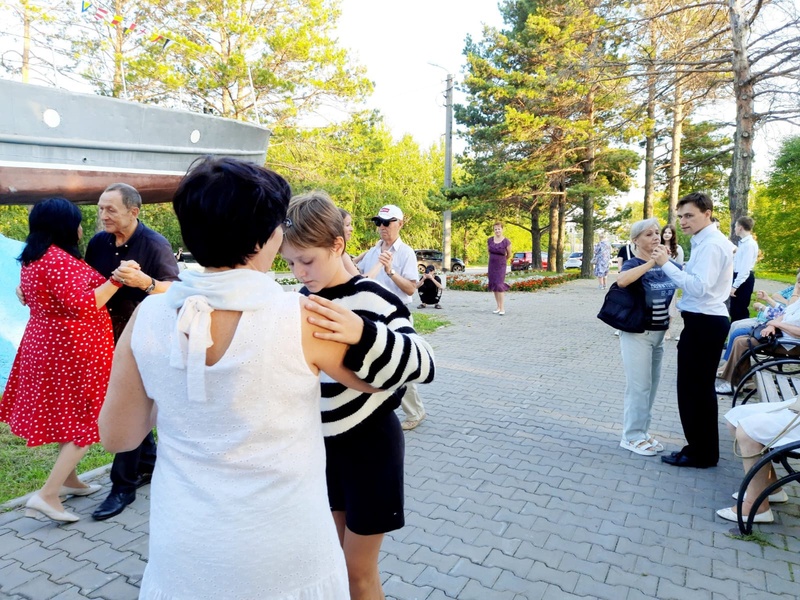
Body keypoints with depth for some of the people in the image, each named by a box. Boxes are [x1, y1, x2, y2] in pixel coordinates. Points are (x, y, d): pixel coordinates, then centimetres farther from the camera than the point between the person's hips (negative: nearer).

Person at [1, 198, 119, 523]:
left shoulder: (31, 259, 11)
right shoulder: (60, 260, -20)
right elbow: (81, 305, -27)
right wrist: (117, 279, -29)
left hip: (45, 343, 10)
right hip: (73, 348, -10)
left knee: (64, 414, 21)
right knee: (84, 420, 0)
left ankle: (68, 480, 34)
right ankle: (47, 495, -2)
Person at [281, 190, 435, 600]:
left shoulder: (373, 300, -20)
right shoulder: (302, 300, -1)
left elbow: (423, 364, -33)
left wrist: (362, 331, -49)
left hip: (370, 444, -6)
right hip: (322, 443, 6)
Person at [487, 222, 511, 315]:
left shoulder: (506, 242, -14)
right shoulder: (490, 240, -2)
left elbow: (509, 254, 2)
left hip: (501, 266, -4)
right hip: (492, 265, 5)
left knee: (499, 285, -14)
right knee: (494, 286, 6)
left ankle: (502, 308, -10)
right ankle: (498, 307, 16)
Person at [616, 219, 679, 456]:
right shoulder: (634, 264, -14)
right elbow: (621, 280, -37)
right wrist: (651, 263, -41)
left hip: (659, 333, 7)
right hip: (637, 333, -7)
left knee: (652, 385, 13)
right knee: (639, 385, -3)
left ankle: (642, 431, 25)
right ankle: (632, 436, 9)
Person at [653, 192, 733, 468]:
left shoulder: (711, 245, -17)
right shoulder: (705, 242, 15)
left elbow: (699, 286, -26)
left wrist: (666, 264, -24)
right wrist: (669, 262, 5)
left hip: (704, 323, -11)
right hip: (705, 321, 11)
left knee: (694, 388, -1)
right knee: (700, 387, 17)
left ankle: (701, 453, 12)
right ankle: (703, 449, 30)